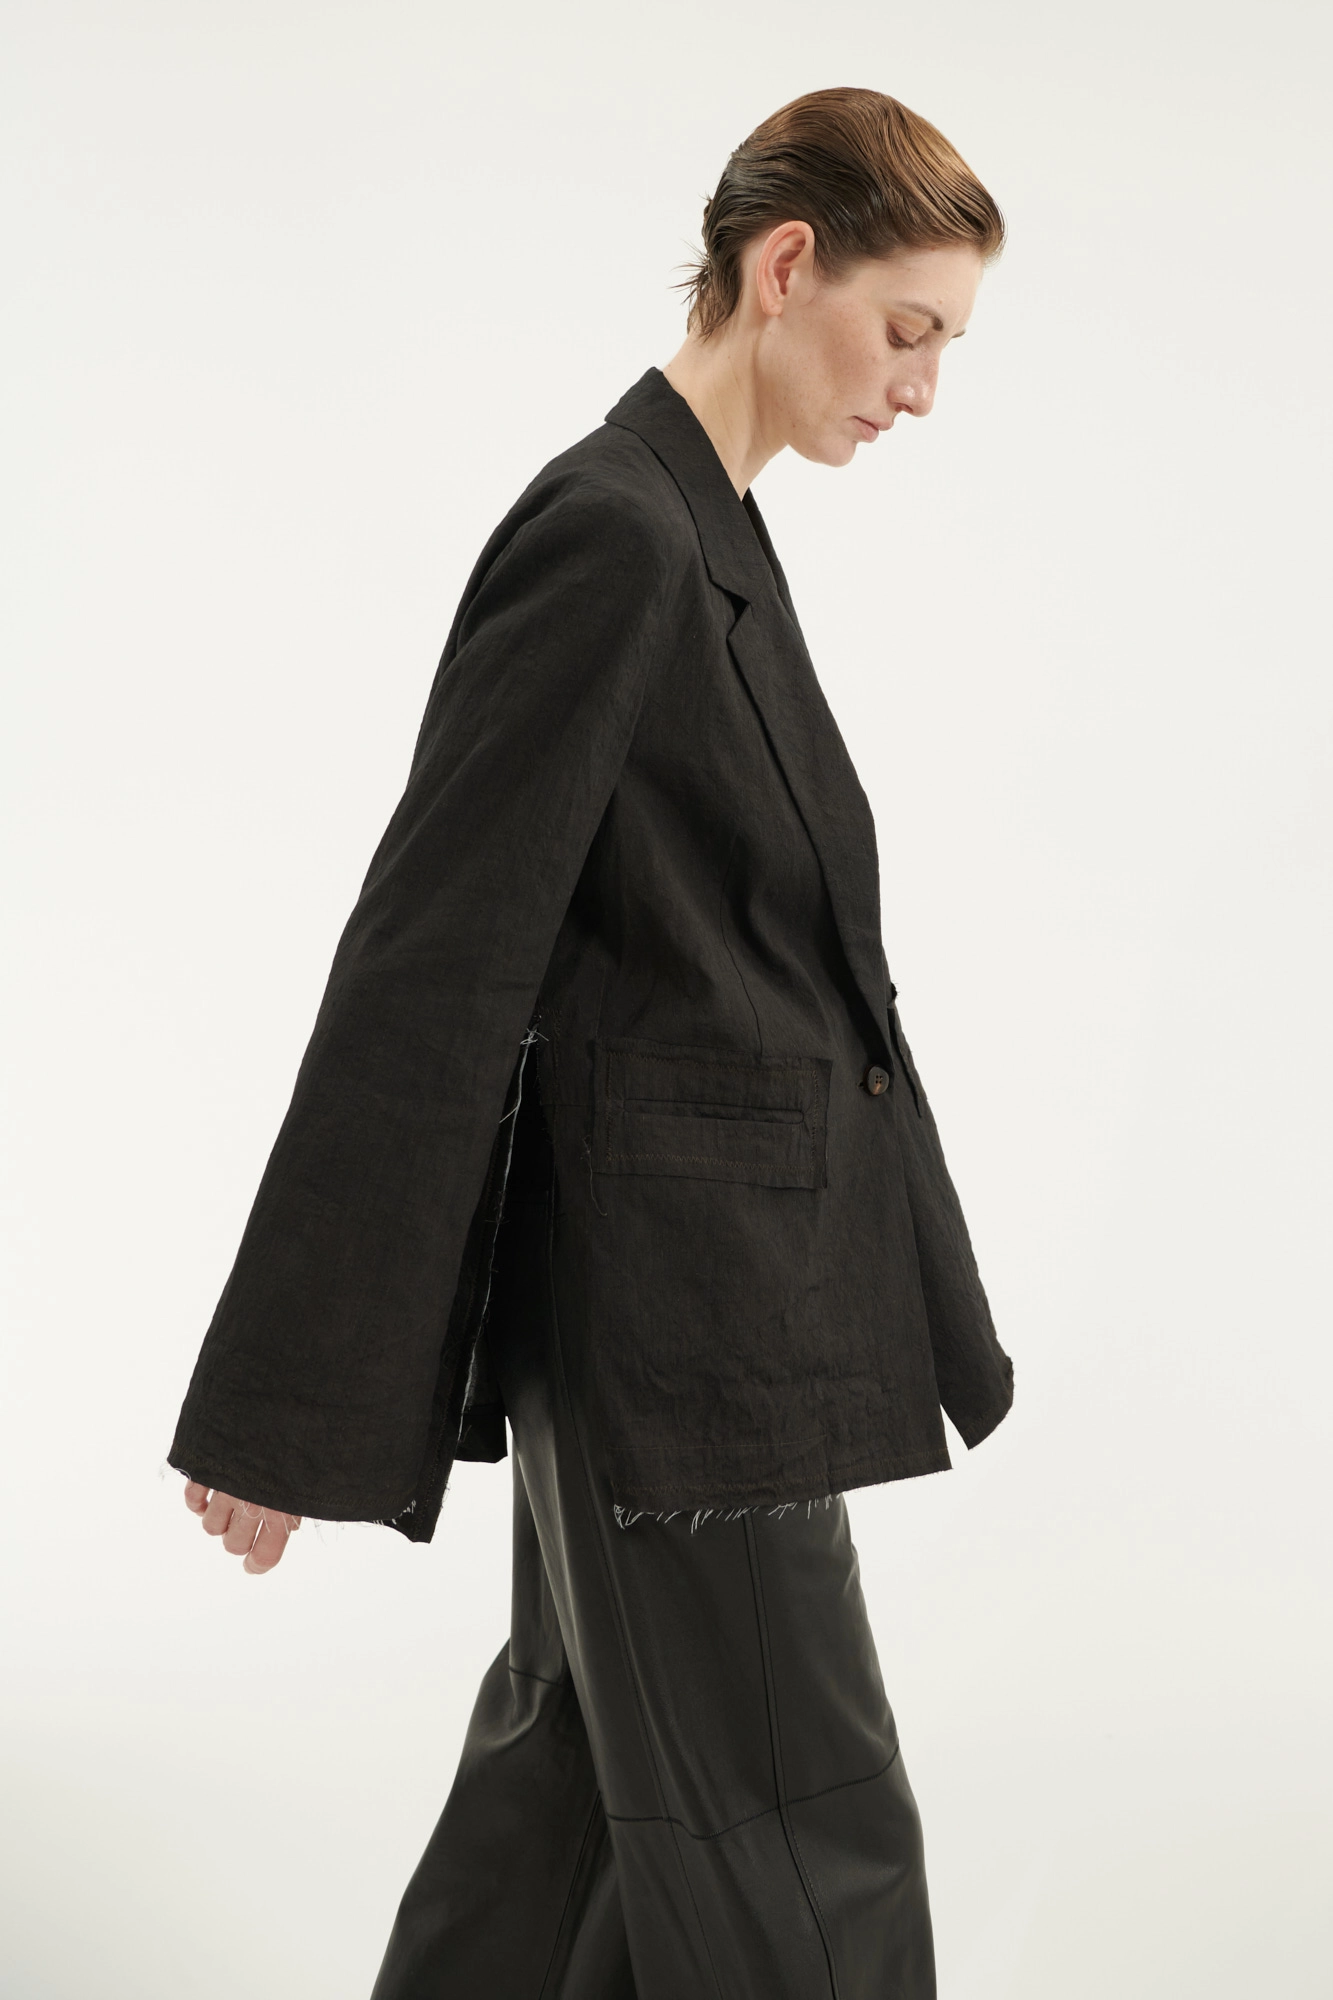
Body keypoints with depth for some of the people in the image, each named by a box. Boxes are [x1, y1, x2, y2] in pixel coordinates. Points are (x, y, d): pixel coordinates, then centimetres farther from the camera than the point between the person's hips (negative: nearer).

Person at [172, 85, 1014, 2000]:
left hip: (730, 1285, 10)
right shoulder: (610, 536, -18)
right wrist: (282, 1412, -19)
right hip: (674, 1299, -10)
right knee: (794, 1842, 3)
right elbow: (429, 969, -21)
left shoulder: (708, 536, 11)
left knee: (590, 1759, 20)